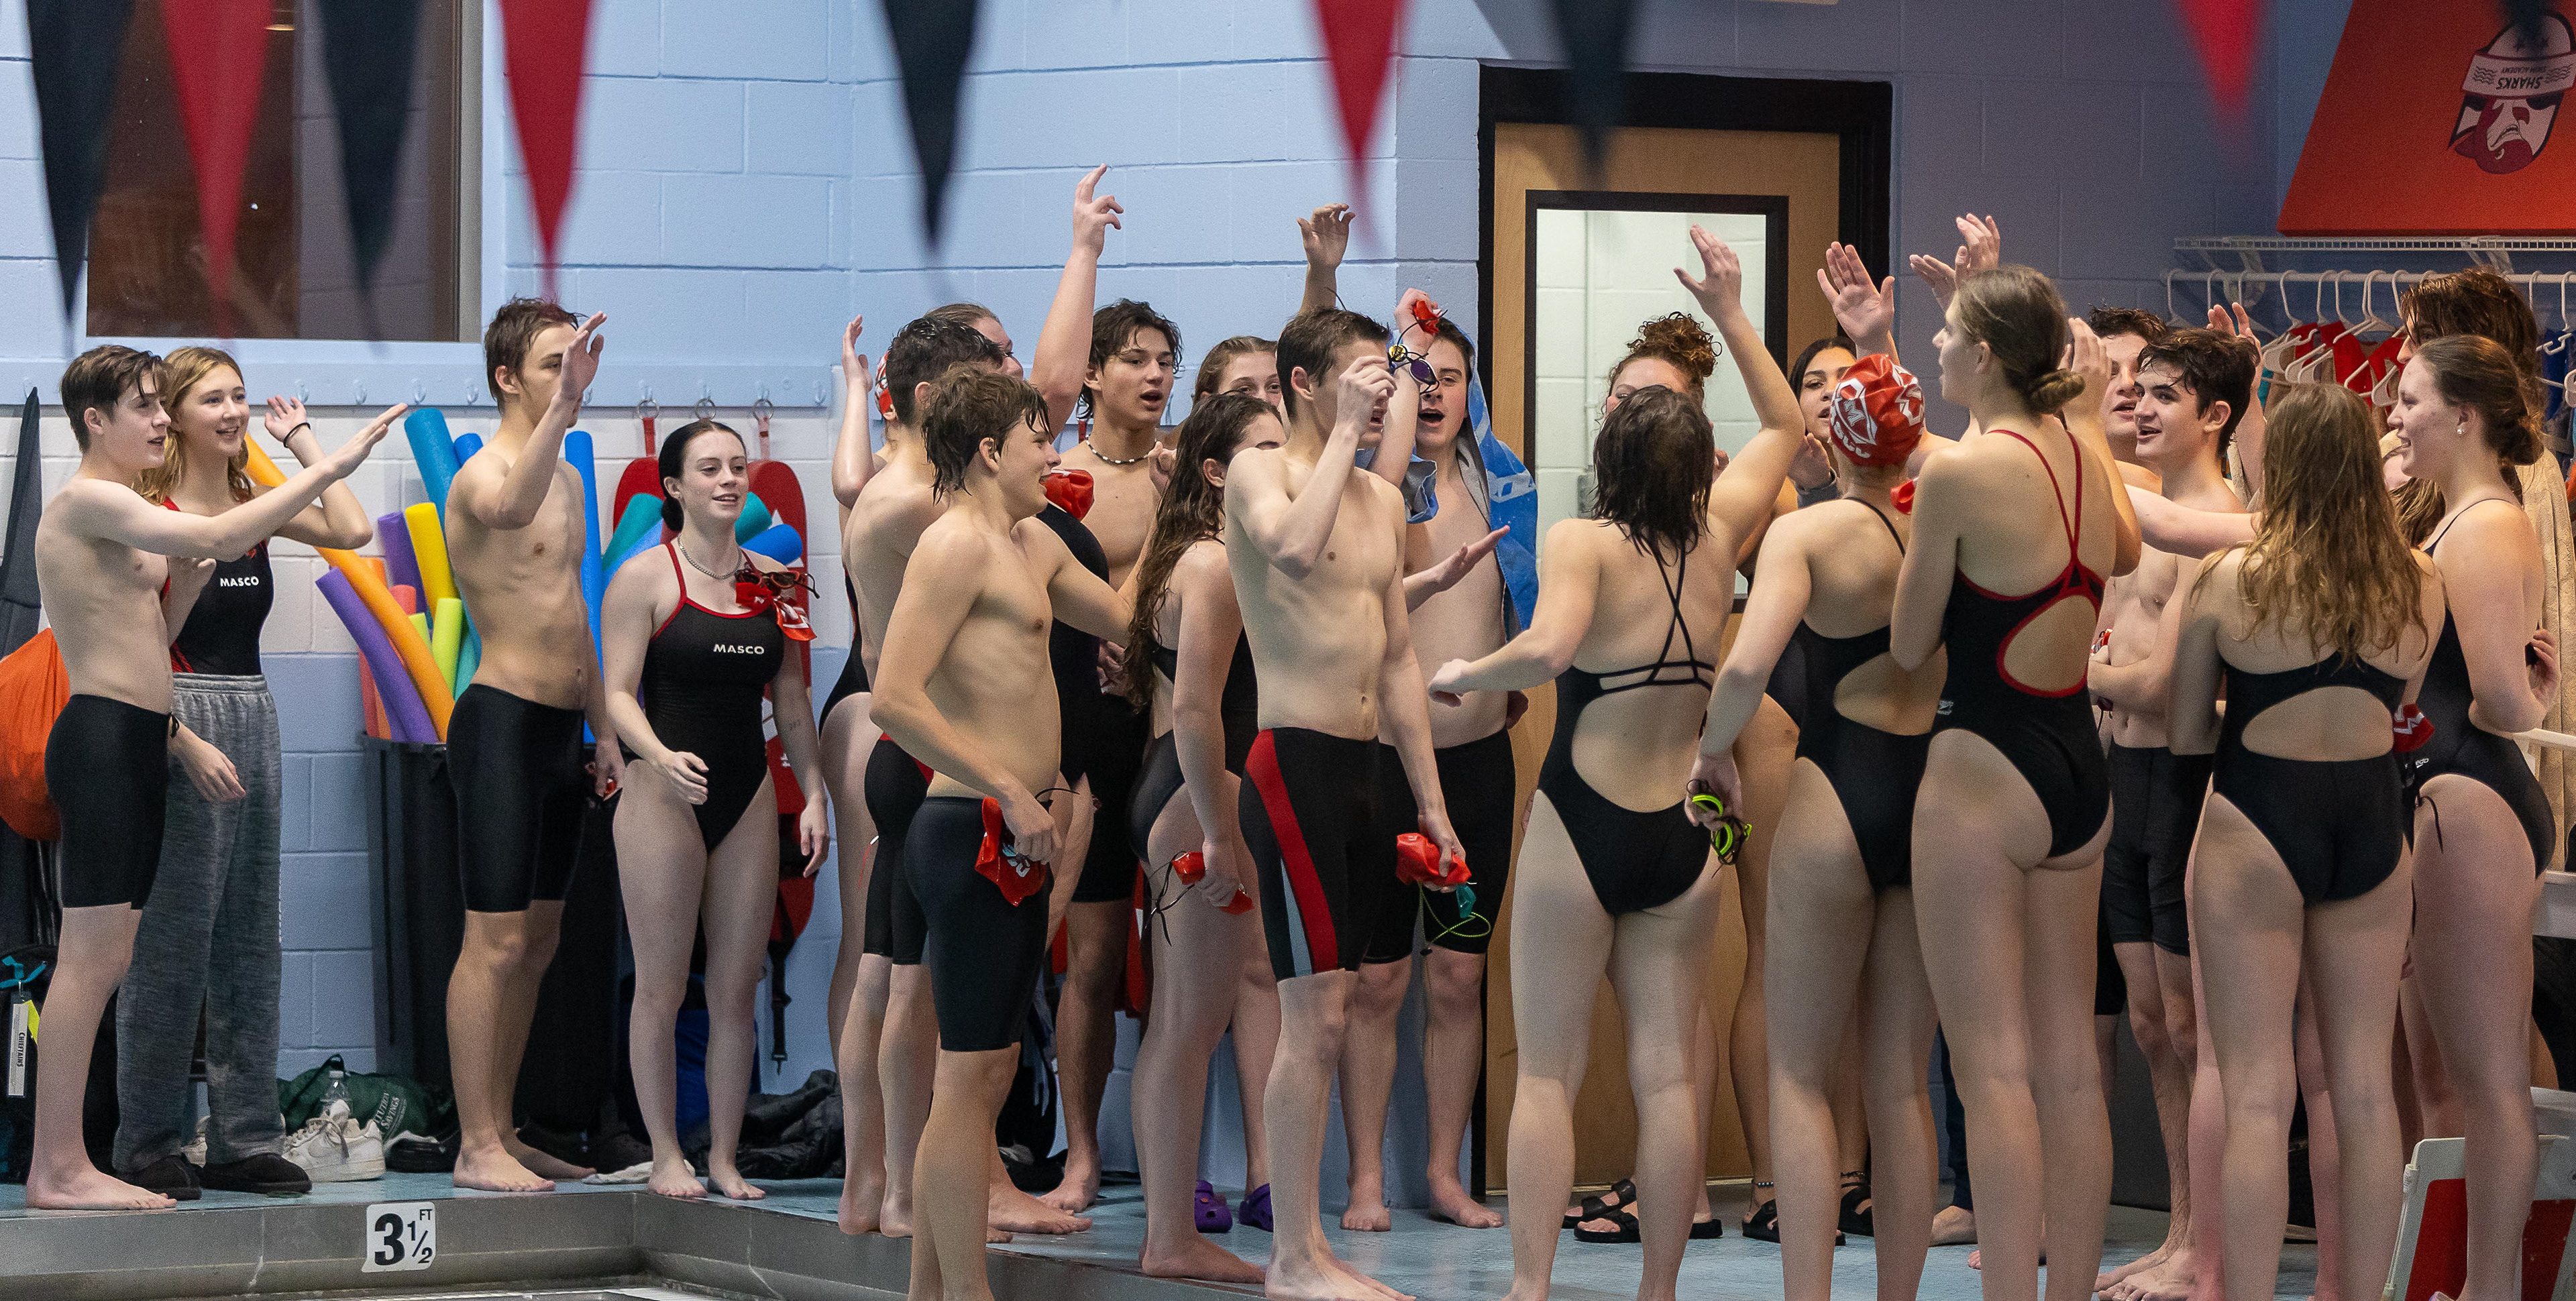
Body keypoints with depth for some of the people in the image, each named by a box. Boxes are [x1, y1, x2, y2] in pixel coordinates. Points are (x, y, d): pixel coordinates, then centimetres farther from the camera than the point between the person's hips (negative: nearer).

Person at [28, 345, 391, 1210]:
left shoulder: (111, 516, 22)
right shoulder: (87, 502, -10)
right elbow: (217, 538, -22)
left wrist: (184, 742, 20)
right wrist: (326, 467, -18)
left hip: (132, 746, 10)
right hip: (100, 740, -10)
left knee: (102, 959, 7)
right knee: (91, 953, -13)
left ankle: (62, 1162, 7)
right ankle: (57, 1170, -15)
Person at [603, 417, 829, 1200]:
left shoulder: (770, 582, 11)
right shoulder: (645, 579, -3)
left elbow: (791, 701, 15)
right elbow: (617, 693, -8)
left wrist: (813, 794, 8)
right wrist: (660, 756, -25)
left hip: (748, 796, 4)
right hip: (664, 792, -4)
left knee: (737, 986, 3)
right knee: (662, 984, -2)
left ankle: (724, 1156, 9)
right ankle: (667, 1156, 5)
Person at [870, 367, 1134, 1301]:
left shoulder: (1032, 544, 17)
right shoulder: (957, 542, -12)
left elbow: (1127, 618, 33)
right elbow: (895, 699, -21)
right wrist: (1012, 795, -20)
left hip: (1012, 837, 10)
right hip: (971, 834, -10)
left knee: (985, 1072, 12)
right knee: (971, 1074, -8)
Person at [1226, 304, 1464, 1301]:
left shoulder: (1383, 500, 18)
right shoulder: (1258, 472, -4)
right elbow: (1293, 546, -29)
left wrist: (1430, 804, 19)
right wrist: (1346, 431, -18)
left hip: (1372, 766, 8)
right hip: (1299, 761, -8)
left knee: (1329, 1014, 8)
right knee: (1315, 1015, -11)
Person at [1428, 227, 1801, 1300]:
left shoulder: (1583, 544, -12)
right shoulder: (1716, 535, 2)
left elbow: (1550, 648, -30)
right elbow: (1786, 427, 20)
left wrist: (1464, 676, -13)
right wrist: (1730, 314, 22)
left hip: (1583, 823, -4)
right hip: (1684, 837, 4)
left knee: (1548, 1073, 1)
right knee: (1667, 1075, 7)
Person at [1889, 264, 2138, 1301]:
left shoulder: (1960, 471, -16)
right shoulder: (2087, 453, 5)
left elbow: (1909, 646, -6)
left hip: (1984, 774, -7)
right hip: (2080, 775, 7)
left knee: (1992, 1062, -6)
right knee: (2070, 1061, 11)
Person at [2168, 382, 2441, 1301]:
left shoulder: (2226, 579, -10)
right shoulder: (2420, 588, -2)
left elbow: (2185, 736, -3)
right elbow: (2401, 704, 11)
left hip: (2256, 825, -3)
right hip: (2372, 824, 3)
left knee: (2256, 1096, 0)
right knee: (2365, 1088, 11)